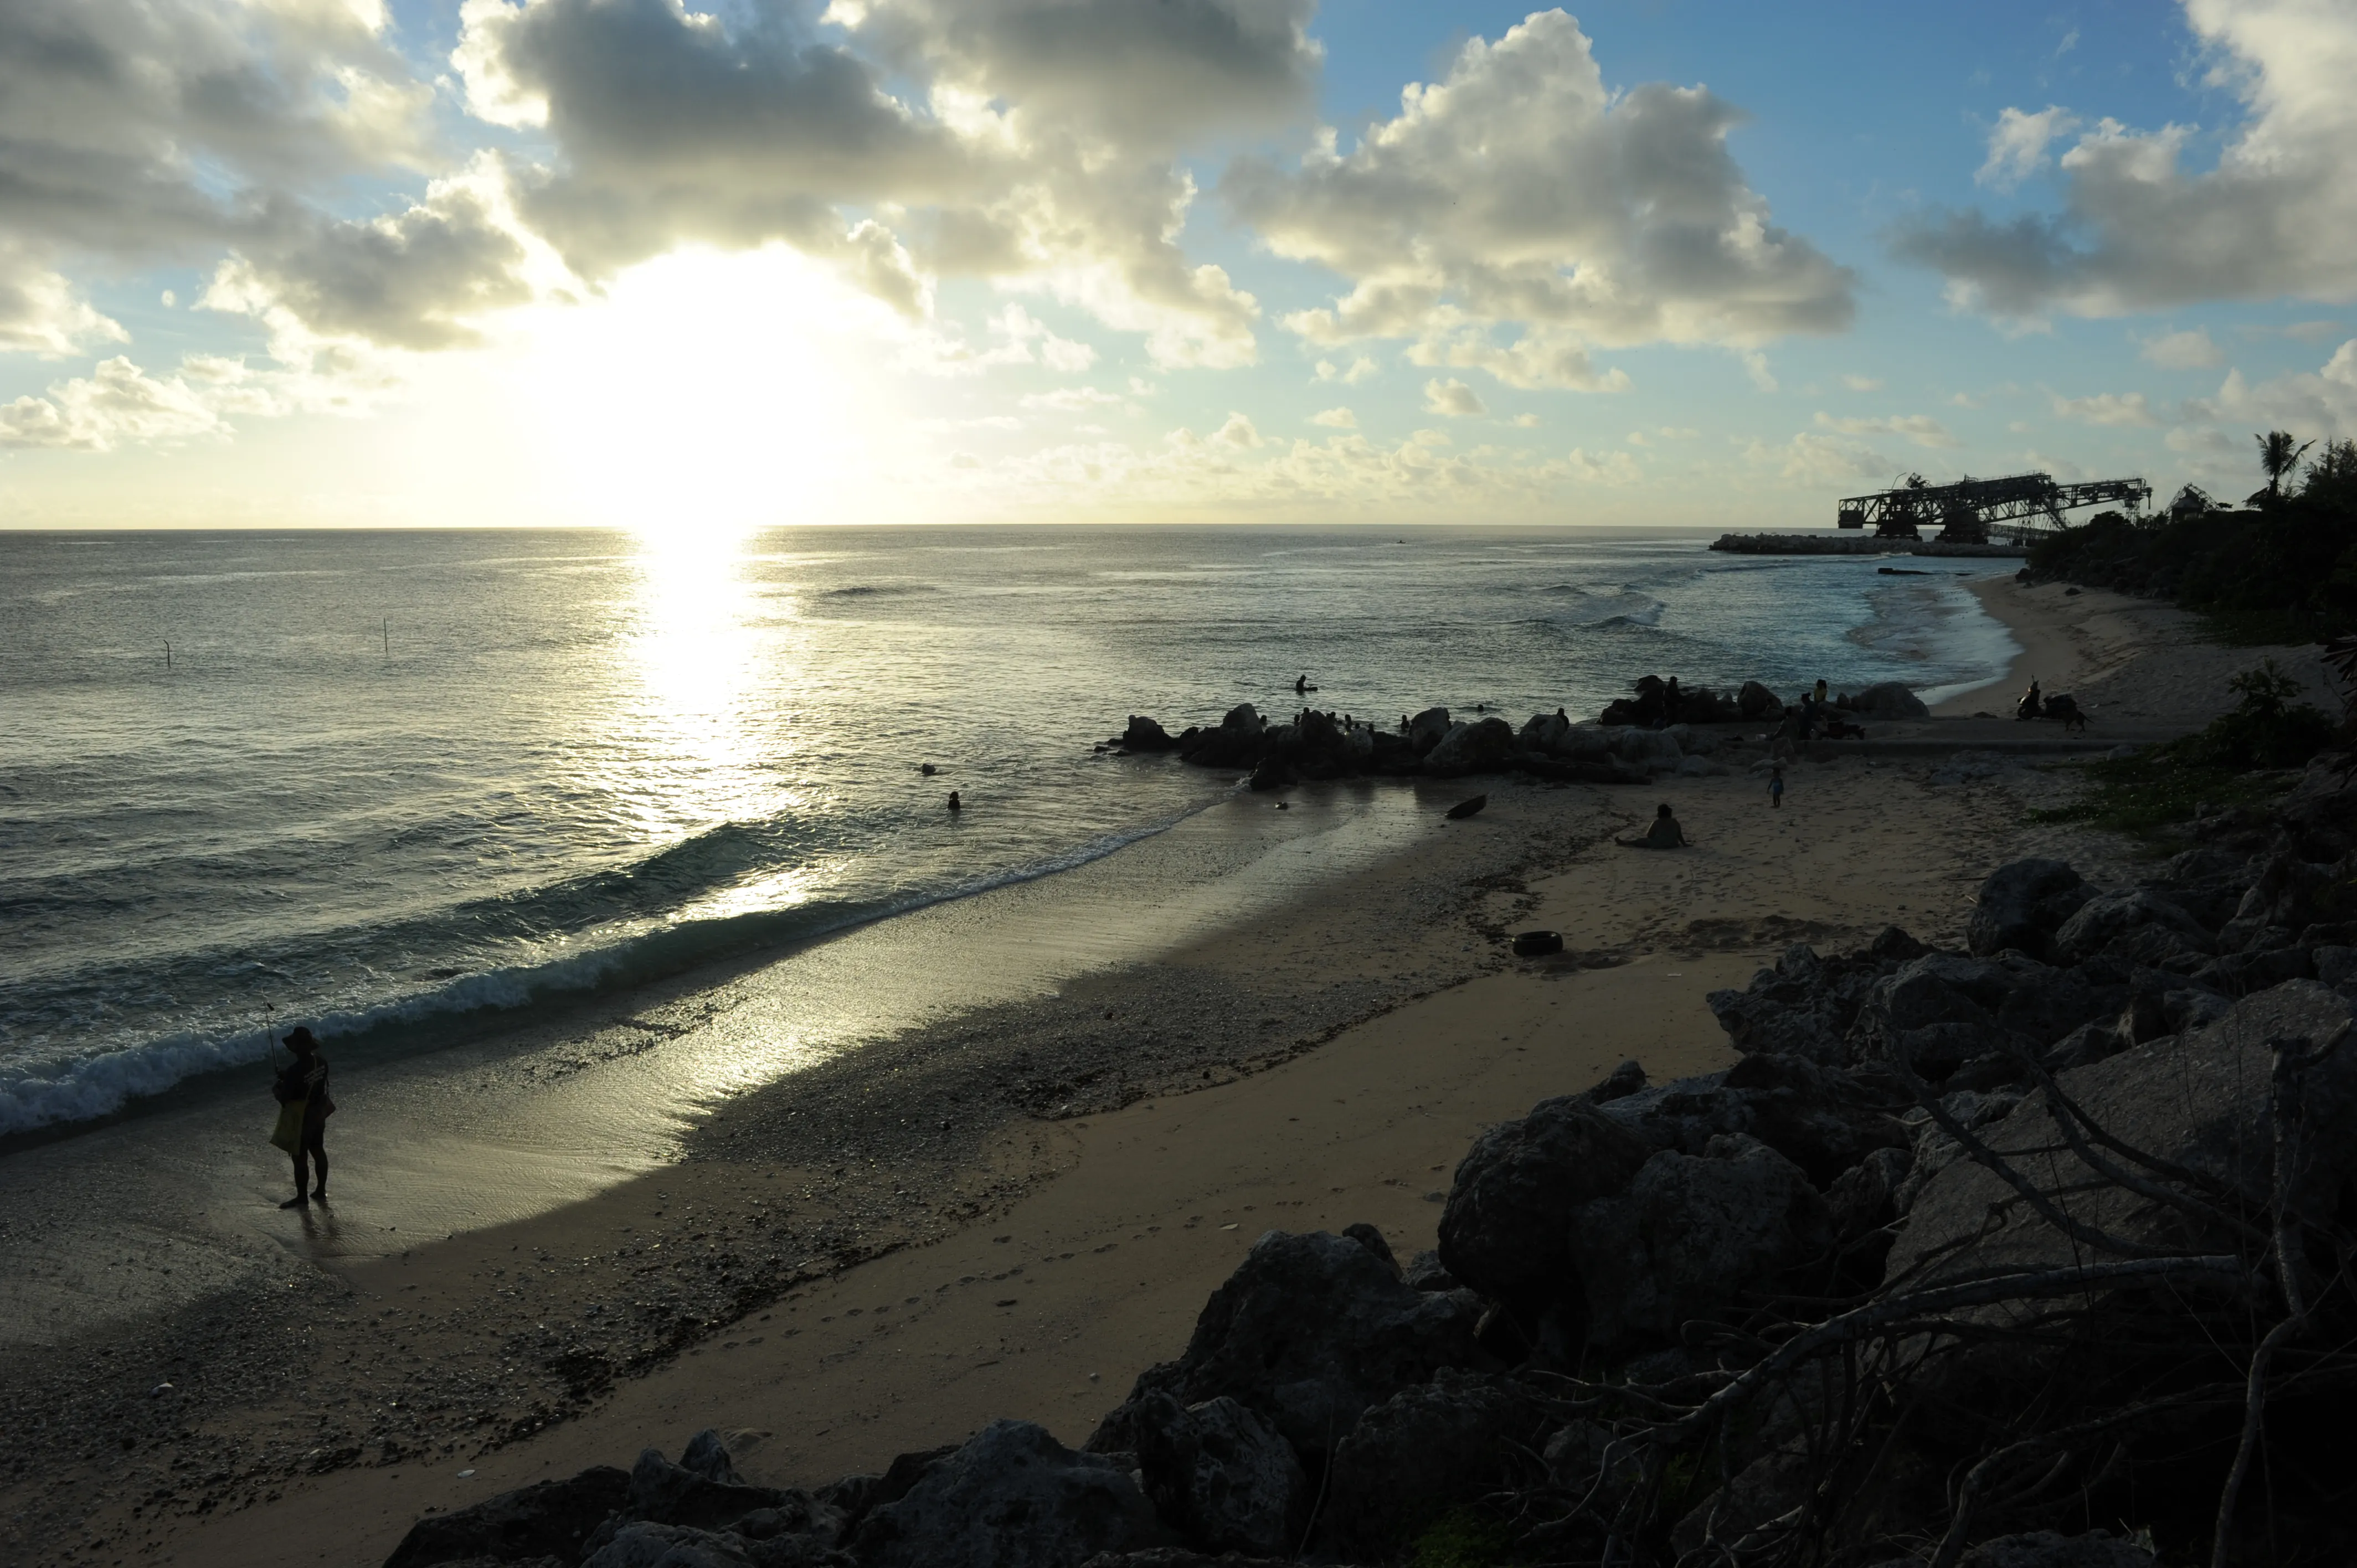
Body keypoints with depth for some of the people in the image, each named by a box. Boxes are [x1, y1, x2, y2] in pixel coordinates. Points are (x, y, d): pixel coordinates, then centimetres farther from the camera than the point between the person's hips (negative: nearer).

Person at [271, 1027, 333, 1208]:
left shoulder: (295, 1070, -29)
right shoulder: (320, 1061, -6)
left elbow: (285, 1098, -22)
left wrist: (276, 1089, -1)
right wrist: (286, 1076, 13)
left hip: (301, 1119, -8)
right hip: (319, 1114, 8)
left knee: (300, 1158, 6)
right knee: (318, 1151, 20)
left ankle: (302, 1198, 17)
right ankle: (321, 1191, 33)